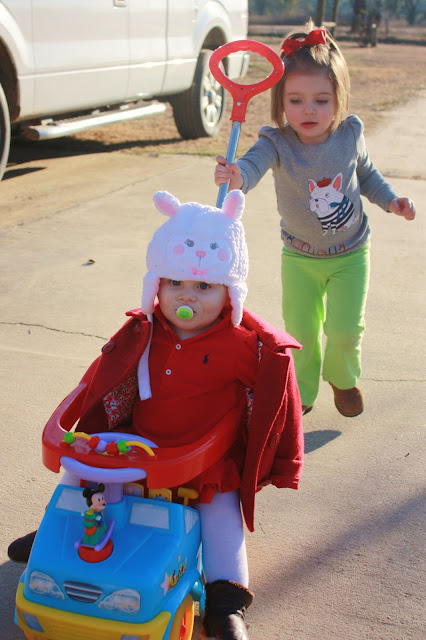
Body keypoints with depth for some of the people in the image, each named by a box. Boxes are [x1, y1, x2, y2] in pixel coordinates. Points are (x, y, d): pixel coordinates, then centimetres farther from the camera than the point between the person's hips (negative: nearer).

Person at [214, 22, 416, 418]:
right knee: (301, 330, 7)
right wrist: (235, 176, -65)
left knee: (345, 330, 1)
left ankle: (343, 378, 34)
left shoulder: (350, 134, -13)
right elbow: (253, 164, -43)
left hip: (350, 254, 1)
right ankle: (302, 391, 34)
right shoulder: (277, 143, -22)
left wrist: (390, 200, -2)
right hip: (299, 256, -1)